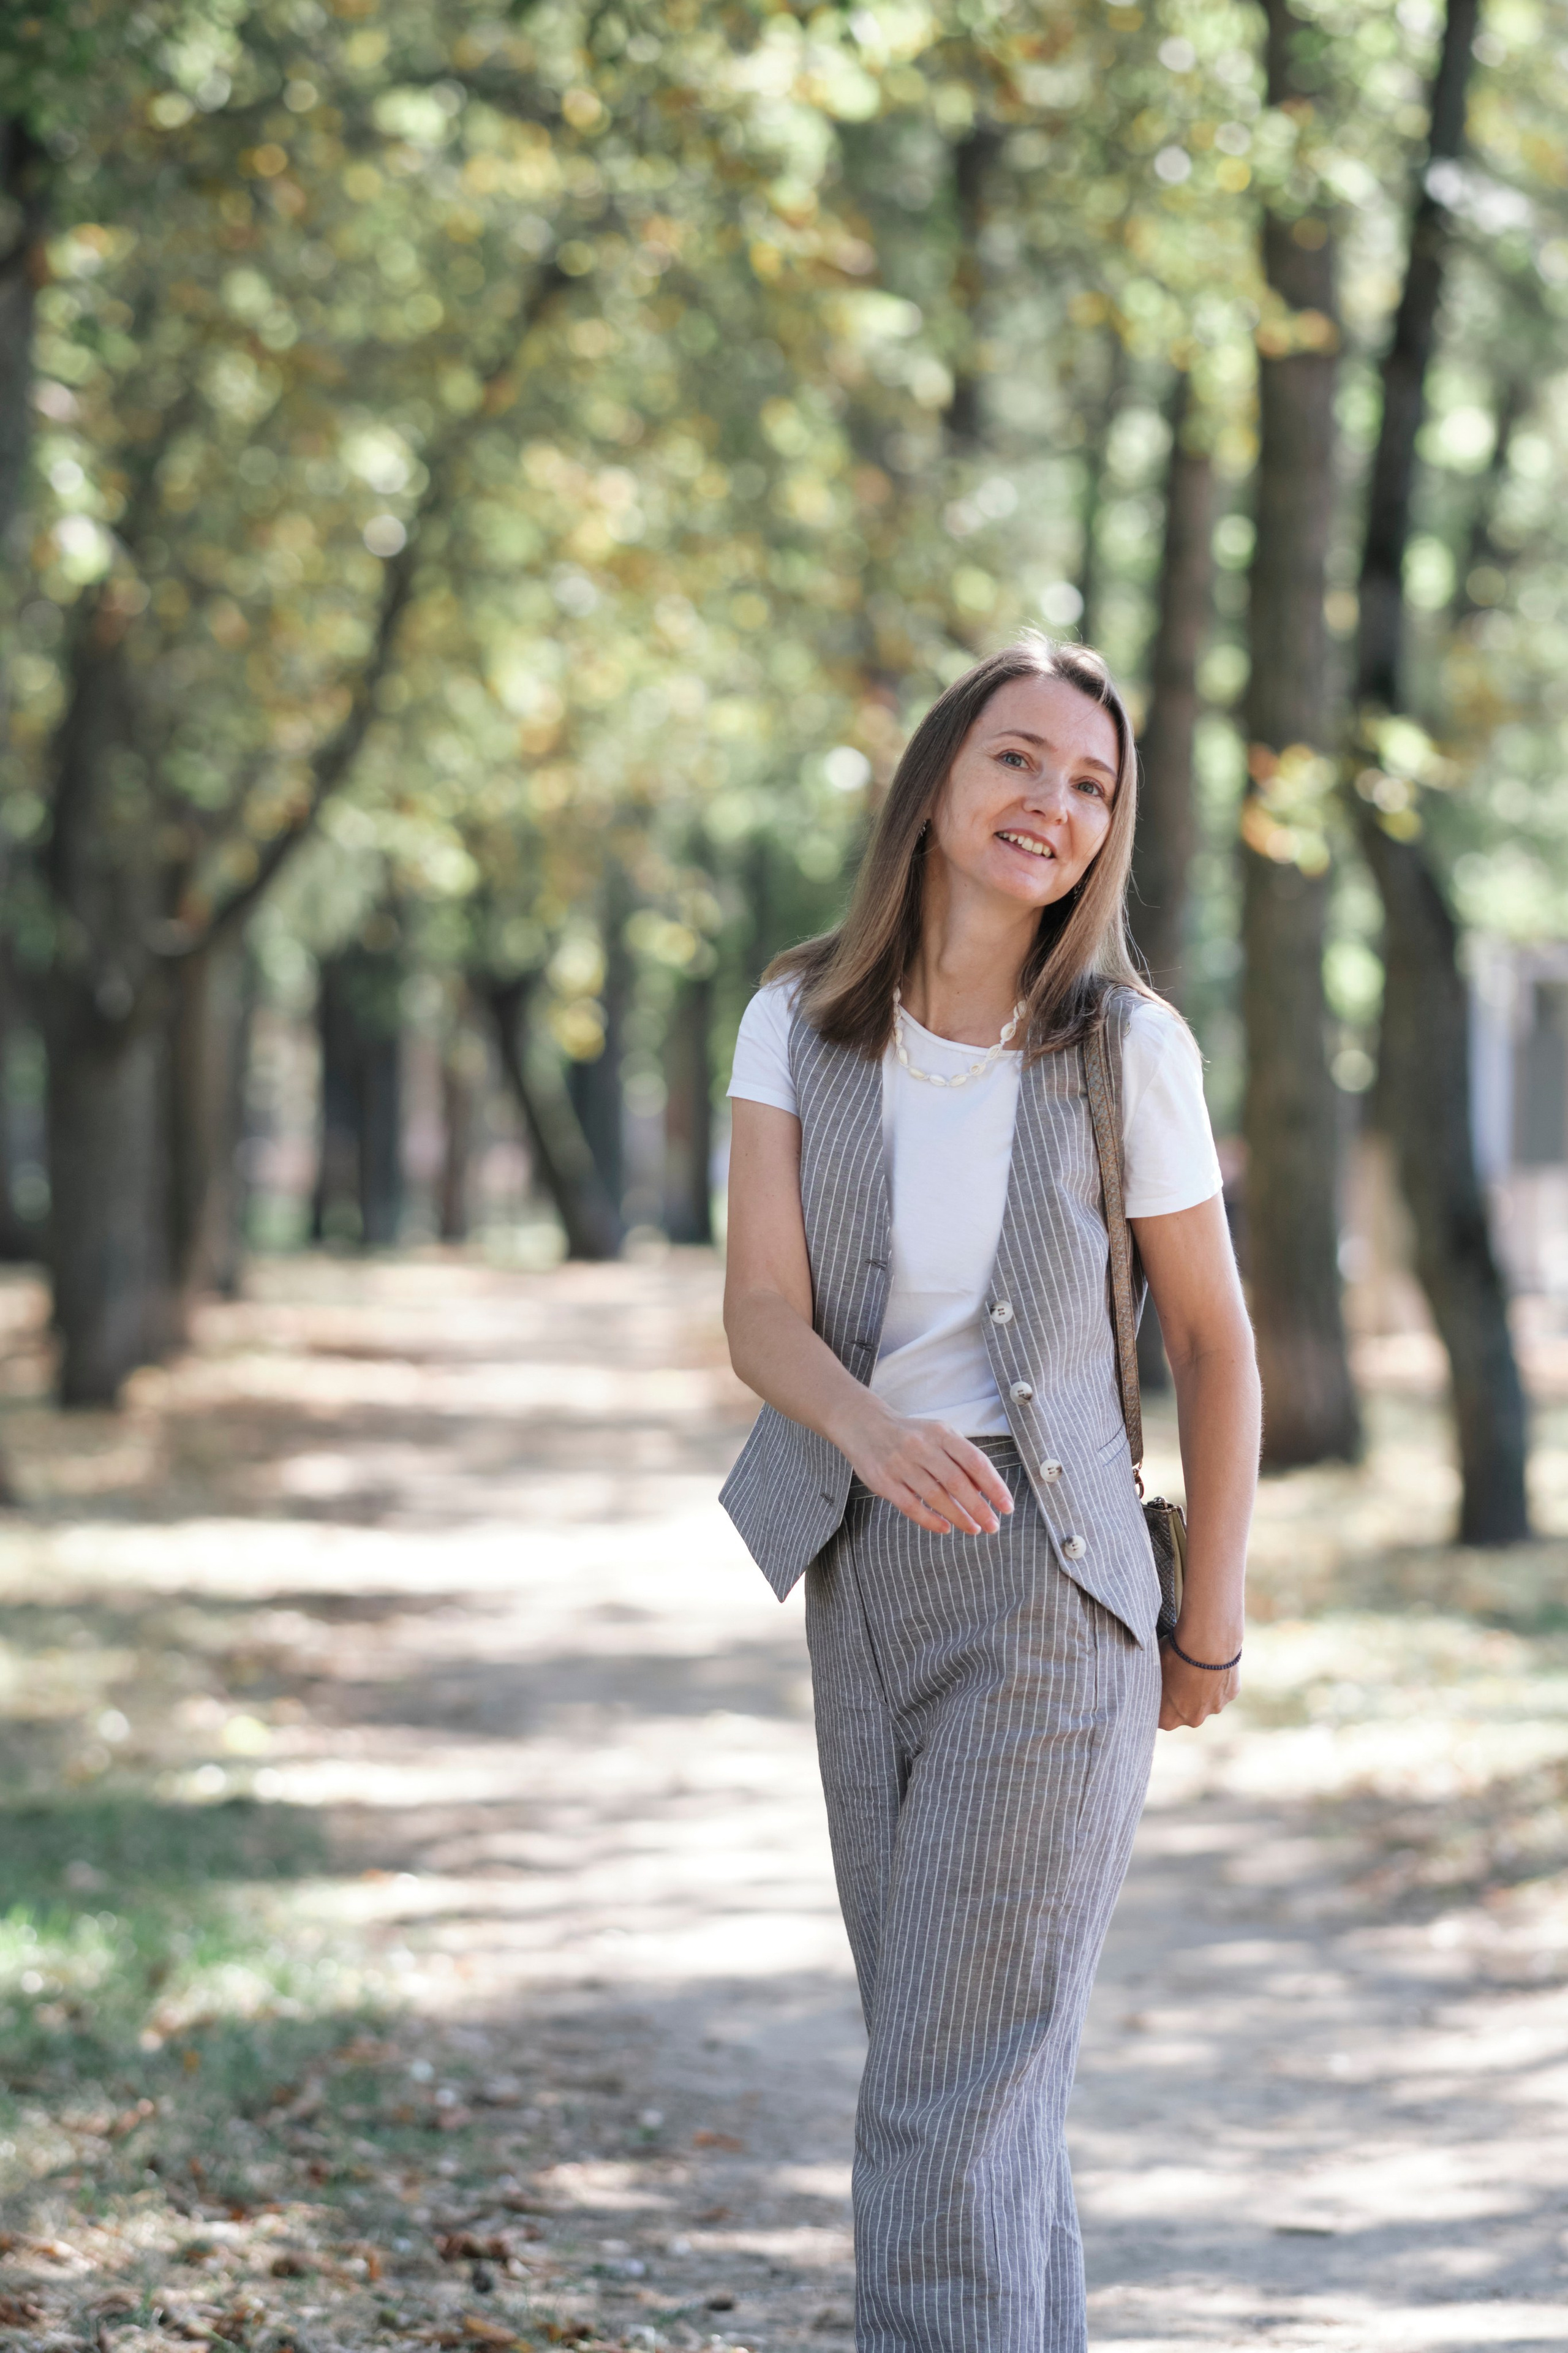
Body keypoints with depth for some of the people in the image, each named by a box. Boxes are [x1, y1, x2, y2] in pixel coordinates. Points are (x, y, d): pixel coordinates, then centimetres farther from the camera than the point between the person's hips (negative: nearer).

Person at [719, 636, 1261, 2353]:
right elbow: (760, 1312, -9)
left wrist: (1207, 1631, 7)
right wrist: (872, 1431, -31)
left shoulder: (1127, 1046, -7)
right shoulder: (800, 1024, 0)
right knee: (988, 2071, 14)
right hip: (863, 1583, 4)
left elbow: (1212, 1339, 3)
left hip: (1049, 1594, -4)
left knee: (952, 2101, -10)